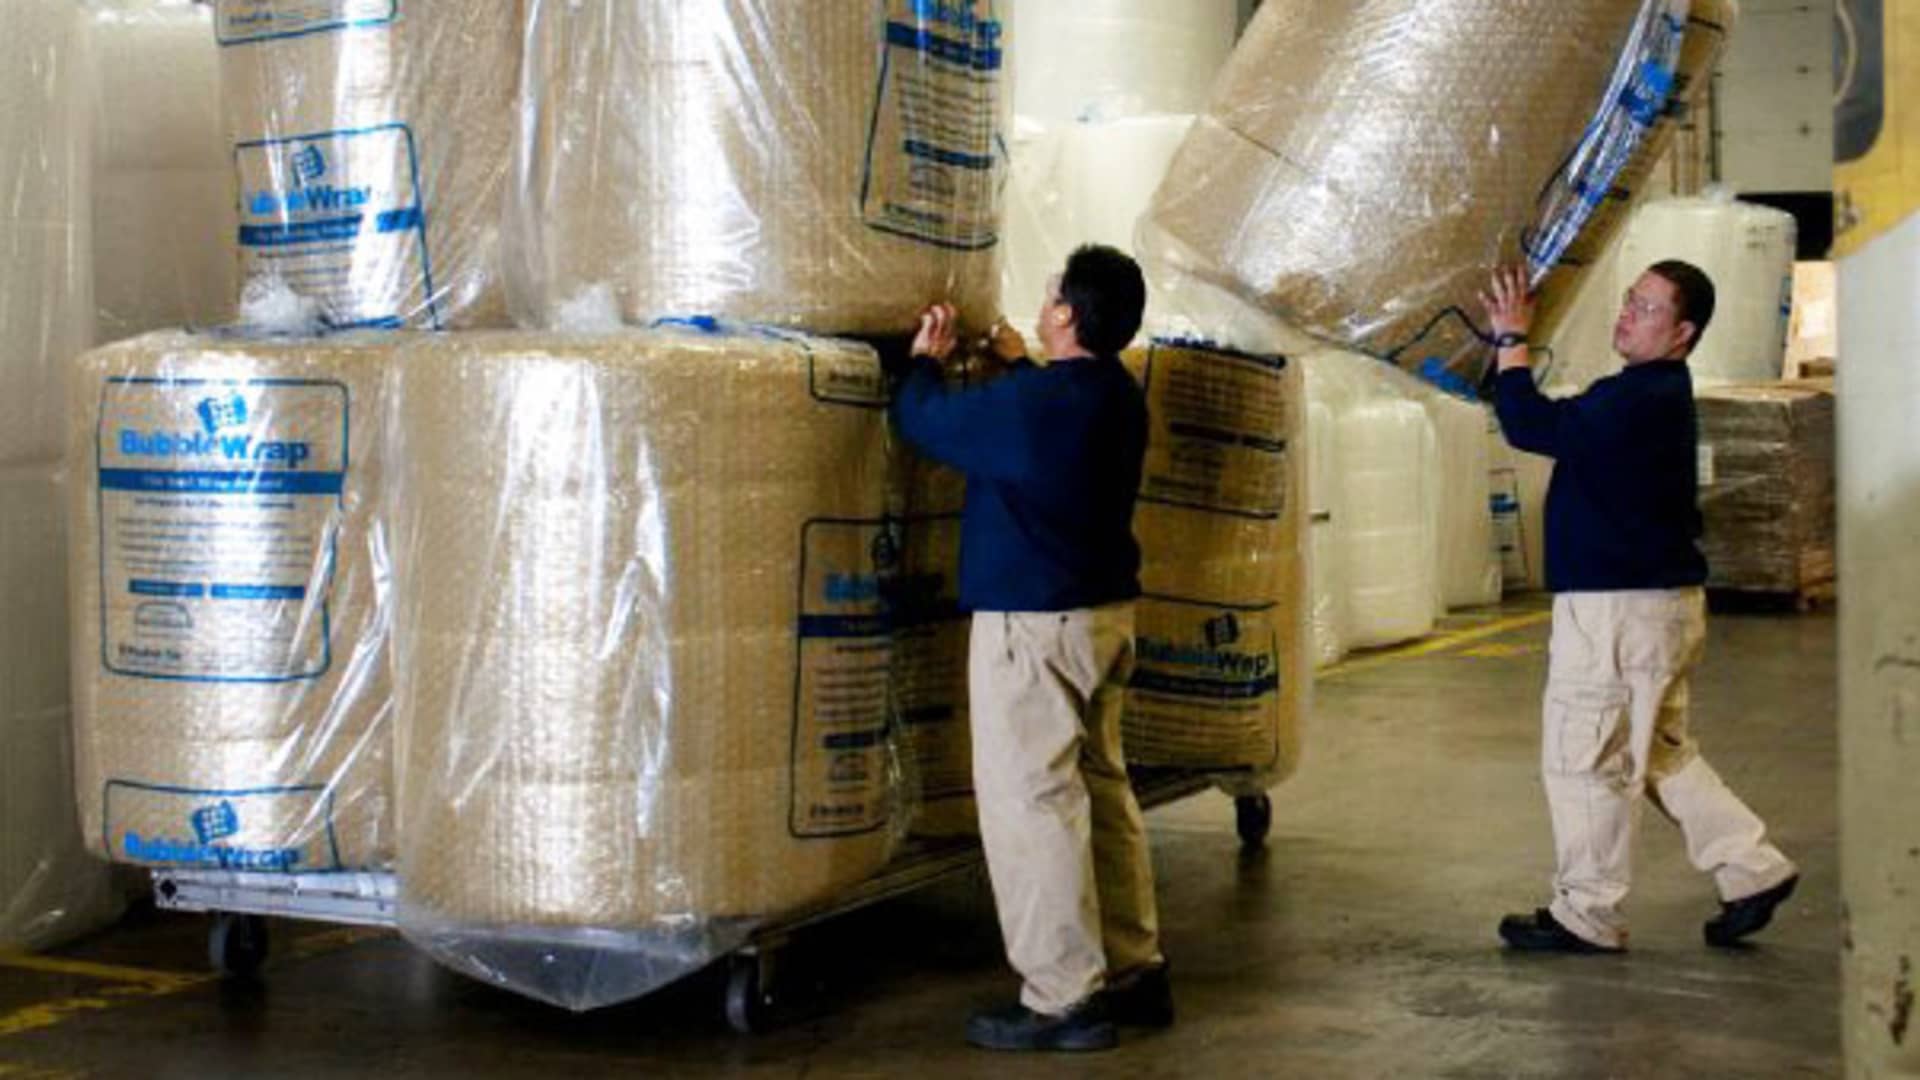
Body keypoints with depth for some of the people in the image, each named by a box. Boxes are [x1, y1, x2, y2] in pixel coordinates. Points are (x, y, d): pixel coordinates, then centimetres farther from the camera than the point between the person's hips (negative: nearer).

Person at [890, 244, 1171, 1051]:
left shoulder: (1029, 402, -20)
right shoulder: (1118, 396, 7)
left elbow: (919, 419, -7)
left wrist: (926, 359, 12)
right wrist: (1019, 365, 39)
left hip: (1034, 622, -9)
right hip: (1107, 612, 9)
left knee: (1031, 804, -4)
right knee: (1102, 789, 15)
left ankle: (1065, 1001, -2)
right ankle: (1135, 972, 22)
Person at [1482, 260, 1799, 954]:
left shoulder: (1644, 399, -21)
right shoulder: (1658, 393, 14)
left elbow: (1531, 426, -23)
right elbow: (1557, 428, 22)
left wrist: (1511, 340, -15)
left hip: (1624, 605, -11)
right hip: (1655, 595, 11)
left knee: (1585, 758, -1)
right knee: (1661, 752, 19)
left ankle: (1587, 916, 8)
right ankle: (1753, 870, 21)